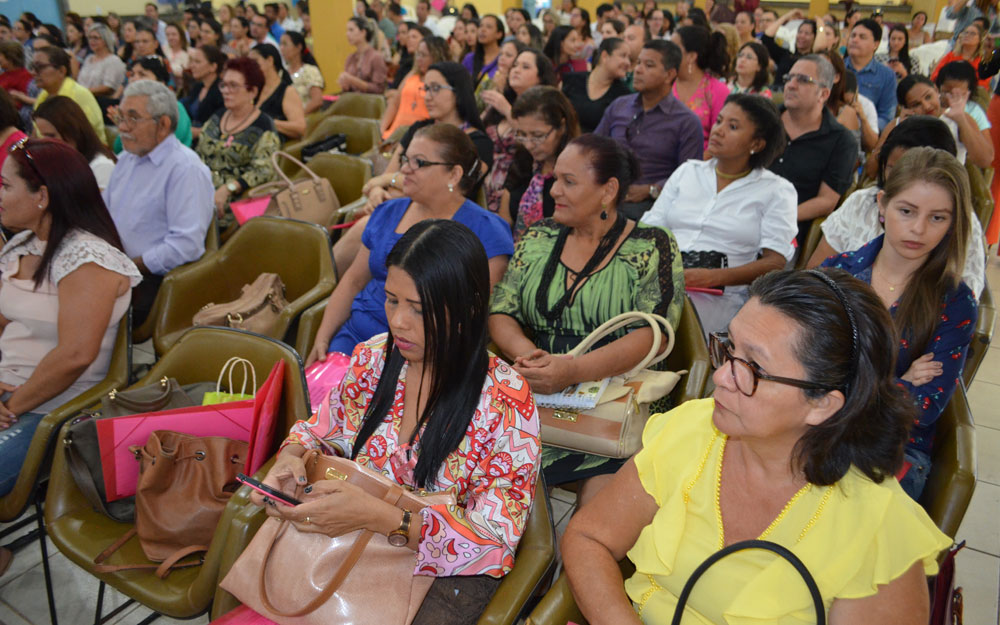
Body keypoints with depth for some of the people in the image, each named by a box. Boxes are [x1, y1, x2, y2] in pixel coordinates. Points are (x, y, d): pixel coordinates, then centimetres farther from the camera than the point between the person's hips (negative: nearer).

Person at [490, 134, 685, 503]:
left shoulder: (652, 247, 2)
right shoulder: (537, 239, 14)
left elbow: (653, 334, -11)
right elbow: (500, 313, 10)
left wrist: (573, 370, -24)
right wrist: (526, 352, -13)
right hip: (537, 398, 3)